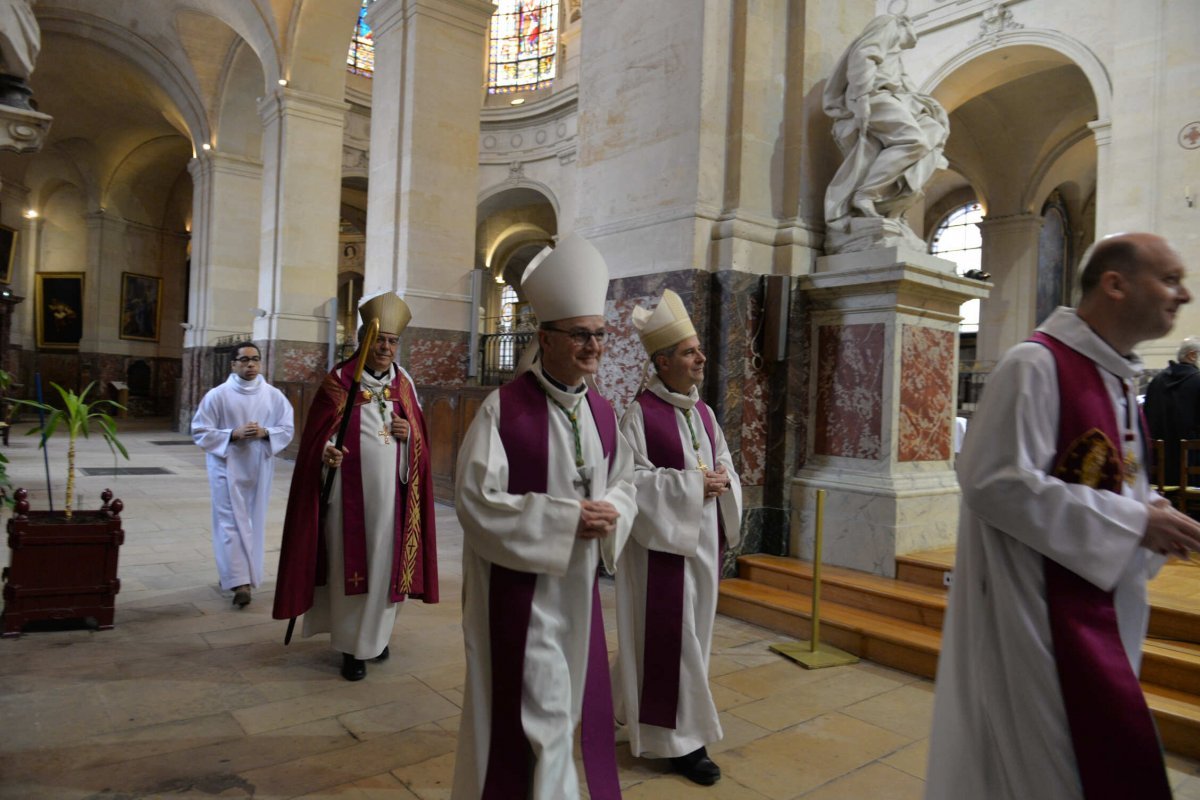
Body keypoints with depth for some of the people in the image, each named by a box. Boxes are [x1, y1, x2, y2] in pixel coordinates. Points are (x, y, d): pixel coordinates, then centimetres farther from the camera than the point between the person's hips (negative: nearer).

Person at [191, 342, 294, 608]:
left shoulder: (274, 396, 1)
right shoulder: (217, 395, -5)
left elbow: (288, 429, 4)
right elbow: (200, 432, -4)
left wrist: (265, 433, -16)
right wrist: (233, 435, -18)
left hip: (259, 469, 3)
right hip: (227, 468, -3)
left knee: (253, 523, 10)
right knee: (231, 522, -5)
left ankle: (240, 576, 26)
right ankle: (239, 581, -6)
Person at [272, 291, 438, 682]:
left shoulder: (403, 383, 7)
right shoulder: (338, 381, -3)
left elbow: (420, 437, 12)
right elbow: (316, 437, -4)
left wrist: (409, 433, -9)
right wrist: (326, 453, -24)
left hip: (389, 492, 3)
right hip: (349, 492, -3)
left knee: (385, 561, 10)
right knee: (349, 564, 3)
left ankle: (377, 634, 30)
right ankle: (351, 645, 17)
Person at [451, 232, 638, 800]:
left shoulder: (602, 412, 3)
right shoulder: (503, 408, -17)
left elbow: (624, 482, 11)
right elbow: (475, 499, -19)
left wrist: (611, 514, -12)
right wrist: (565, 518, -23)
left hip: (577, 584, 6)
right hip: (517, 585, -6)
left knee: (572, 704, 19)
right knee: (530, 711, 5)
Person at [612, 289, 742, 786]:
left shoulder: (702, 411, 9)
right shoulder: (640, 412, -13)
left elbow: (723, 460, 14)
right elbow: (632, 478, -17)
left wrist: (722, 478, -9)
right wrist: (691, 483, -20)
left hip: (703, 537, 8)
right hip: (664, 538, -8)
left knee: (692, 629, 17)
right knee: (671, 635, 0)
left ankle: (637, 705, 38)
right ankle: (680, 737, 15)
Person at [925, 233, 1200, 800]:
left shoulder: (1119, 377, 11)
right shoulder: (1036, 366, -17)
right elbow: (995, 481, -24)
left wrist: (1152, 516, 0)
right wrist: (1133, 523, -19)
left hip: (1097, 602, 9)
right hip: (1037, 610, -9)